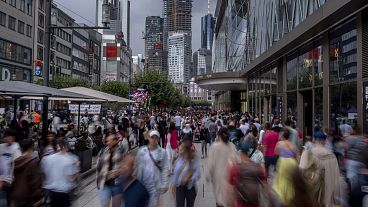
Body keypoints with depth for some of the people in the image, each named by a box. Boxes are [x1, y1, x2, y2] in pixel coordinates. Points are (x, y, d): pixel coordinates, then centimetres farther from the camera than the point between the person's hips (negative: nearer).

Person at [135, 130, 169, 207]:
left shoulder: (162, 152, -9)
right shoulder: (142, 151, -7)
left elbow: (165, 169, -6)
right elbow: (138, 167, -2)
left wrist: (165, 184, -6)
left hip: (155, 185, -1)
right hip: (142, 184, 1)